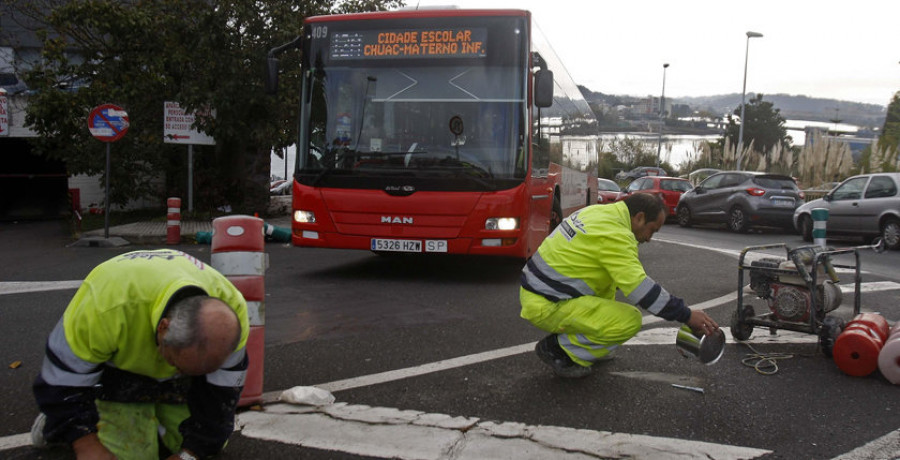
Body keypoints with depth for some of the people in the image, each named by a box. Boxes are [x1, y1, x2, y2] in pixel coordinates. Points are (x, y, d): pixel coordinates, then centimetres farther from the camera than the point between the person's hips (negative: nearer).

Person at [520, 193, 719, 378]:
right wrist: (686, 316, -15)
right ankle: (557, 349, -4)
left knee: (608, 281, 25)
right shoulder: (615, 235, -19)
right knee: (630, 320, -16)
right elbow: (639, 288, -22)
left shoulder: (599, 211, 9)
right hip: (545, 306, -10)